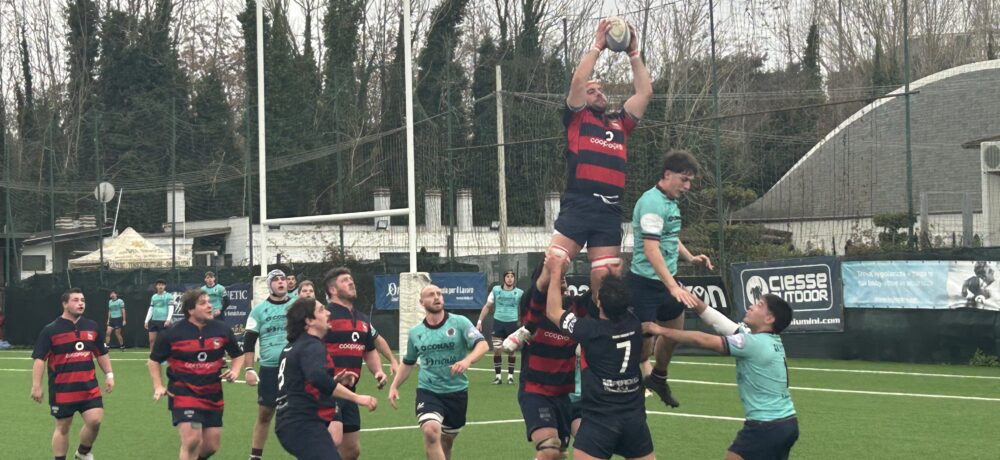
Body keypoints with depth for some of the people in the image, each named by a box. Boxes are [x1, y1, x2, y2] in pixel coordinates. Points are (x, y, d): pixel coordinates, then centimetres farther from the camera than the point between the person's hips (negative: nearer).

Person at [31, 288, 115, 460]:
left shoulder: (92, 327, 7)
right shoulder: (50, 330, -8)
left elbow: (102, 354, 17)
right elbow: (39, 359, -9)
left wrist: (109, 375, 10)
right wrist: (36, 385, -15)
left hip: (89, 387, 3)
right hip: (62, 389, -3)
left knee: (95, 421, -9)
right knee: (62, 428, 5)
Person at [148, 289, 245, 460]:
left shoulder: (222, 329, -2)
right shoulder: (172, 333, -10)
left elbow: (238, 355, 13)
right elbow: (154, 360, 4)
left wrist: (235, 371, -6)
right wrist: (158, 386, -6)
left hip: (213, 395, 4)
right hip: (183, 393, -4)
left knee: (211, 446, 7)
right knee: (192, 441, -18)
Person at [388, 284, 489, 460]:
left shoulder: (459, 322, -5)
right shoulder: (415, 332, 4)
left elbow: (483, 345, -17)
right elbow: (408, 363, 20)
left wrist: (467, 360, -35)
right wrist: (394, 386, 9)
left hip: (457, 391, 0)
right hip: (427, 391, 0)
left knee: (447, 440, 13)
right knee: (431, 432, -25)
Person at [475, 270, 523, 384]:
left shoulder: (519, 293, 0)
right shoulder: (496, 290, 2)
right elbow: (487, 307, 9)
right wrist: (479, 321, 3)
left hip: (512, 323, 0)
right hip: (498, 322, 1)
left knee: (511, 351, 3)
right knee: (496, 350, -2)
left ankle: (510, 376, 13)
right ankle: (498, 376, 7)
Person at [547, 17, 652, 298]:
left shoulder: (620, 123, 23)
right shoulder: (577, 118, 11)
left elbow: (645, 91, 21)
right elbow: (578, 81, -3)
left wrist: (634, 54, 19)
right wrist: (597, 47, 3)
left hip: (610, 212, 4)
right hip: (578, 206, -4)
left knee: (605, 280, 1)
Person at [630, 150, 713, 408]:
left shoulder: (671, 202, 10)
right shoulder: (652, 202, -20)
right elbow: (651, 249, -29)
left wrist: (690, 257, 9)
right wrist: (673, 287, -35)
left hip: (666, 282, 10)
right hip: (645, 283, -10)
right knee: (642, 348, -9)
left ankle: (658, 378, 47)